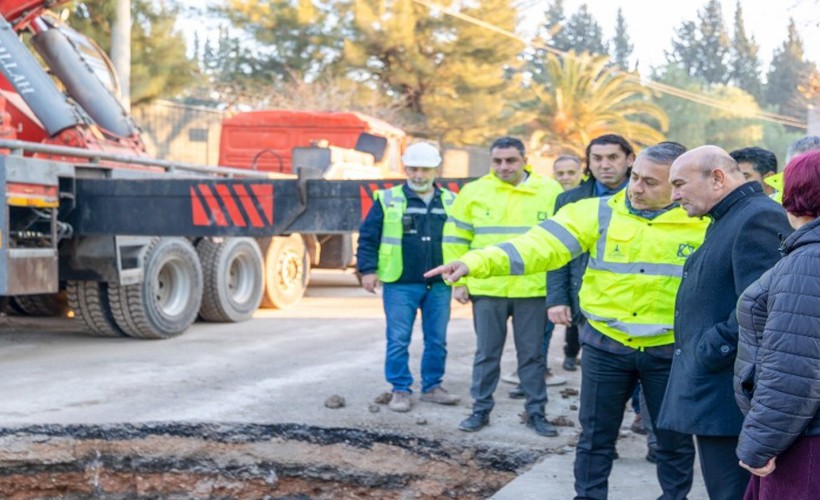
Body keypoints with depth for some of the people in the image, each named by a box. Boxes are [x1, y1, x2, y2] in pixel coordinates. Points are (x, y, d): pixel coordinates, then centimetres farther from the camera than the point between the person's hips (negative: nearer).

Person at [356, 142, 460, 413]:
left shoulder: (450, 202, 9)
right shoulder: (388, 200, 0)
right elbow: (368, 237, 1)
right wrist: (368, 270, -7)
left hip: (439, 286, 3)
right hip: (400, 285, -3)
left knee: (437, 340, 9)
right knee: (398, 340, 1)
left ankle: (432, 386, 22)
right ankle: (400, 390, 11)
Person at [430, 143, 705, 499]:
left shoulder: (703, 223, -7)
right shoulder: (599, 213, -7)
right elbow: (541, 245, -17)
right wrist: (478, 261, -30)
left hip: (669, 350, 0)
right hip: (605, 344, 1)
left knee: (675, 438, 14)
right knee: (595, 435, 12)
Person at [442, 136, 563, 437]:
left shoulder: (550, 191, 0)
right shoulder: (473, 192, 2)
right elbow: (456, 240, 6)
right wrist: (459, 282, 2)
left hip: (533, 289, 0)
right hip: (486, 289, 1)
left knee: (532, 354, 9)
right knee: (486, 353, 10)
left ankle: (536, 412, 20)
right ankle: (481, 409, 22)